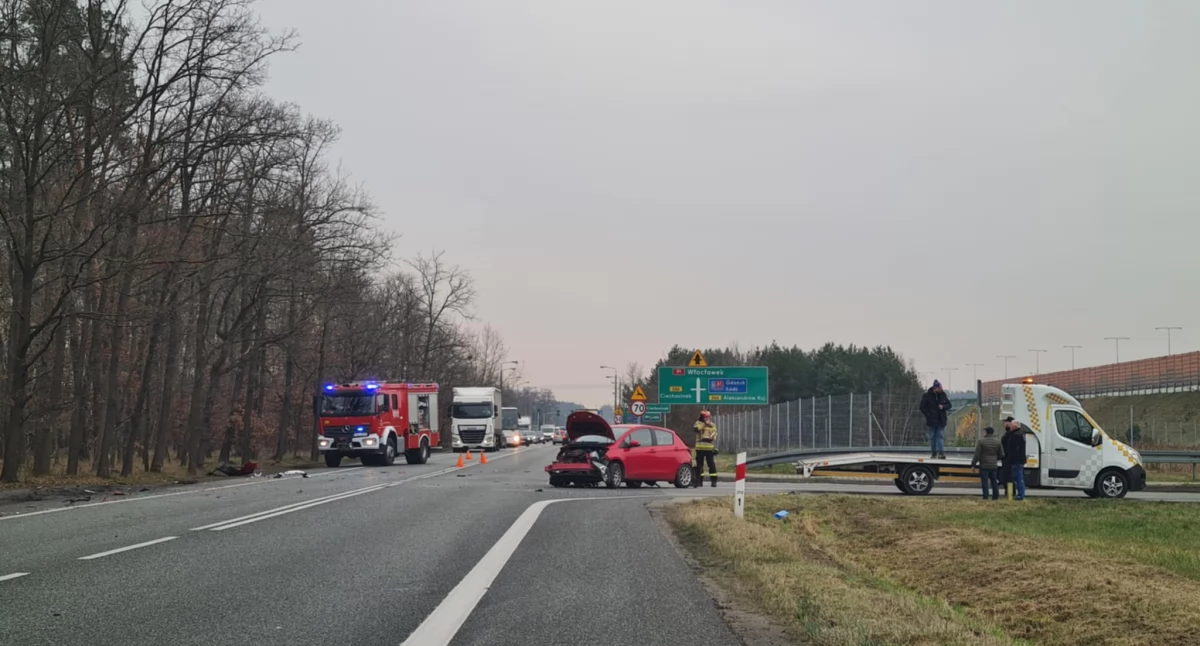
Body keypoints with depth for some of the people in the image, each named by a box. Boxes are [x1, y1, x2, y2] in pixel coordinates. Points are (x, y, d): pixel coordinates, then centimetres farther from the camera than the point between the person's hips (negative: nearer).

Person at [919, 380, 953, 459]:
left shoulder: (943, 395, 2)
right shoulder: (927, 395, -7)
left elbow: (949, 405, 11)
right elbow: (922, 407, -3)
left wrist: (943, 407, -10)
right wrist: (928, 415, -9)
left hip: (941, 420, 2)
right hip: (932, 420, -2)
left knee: (940, 436, -5)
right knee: (932, 437, 5)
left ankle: (941, 452, -11)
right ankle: (933, 453, 13)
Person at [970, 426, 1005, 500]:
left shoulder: (981, 441, -11)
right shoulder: (997, 441, 3)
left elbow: (977, 455, -12)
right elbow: (1002, 455, 7)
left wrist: (973, 464, -5)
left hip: (984, 465, -4)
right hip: (994, 466, 4)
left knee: (984, 481, 0)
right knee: (994, 481, 14)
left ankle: (985, 496, -2)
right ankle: (996, 496, 15)